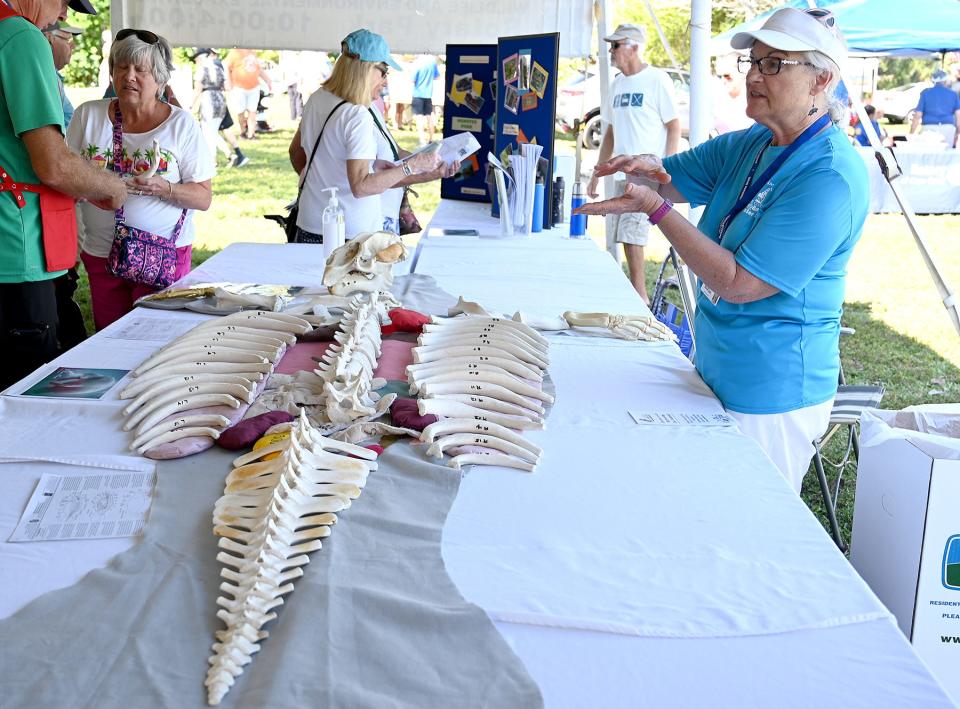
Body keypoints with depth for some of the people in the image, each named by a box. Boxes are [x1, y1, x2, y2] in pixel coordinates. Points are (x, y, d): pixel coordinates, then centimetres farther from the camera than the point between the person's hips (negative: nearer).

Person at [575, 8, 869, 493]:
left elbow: (738, 284, -26)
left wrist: (654, 208, -26)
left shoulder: (830, 176, -23)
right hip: (716, 373, 9)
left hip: (770, 397, -9)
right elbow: (670, 179, 10)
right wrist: (648, 169, -15)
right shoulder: (751, 144, 5)